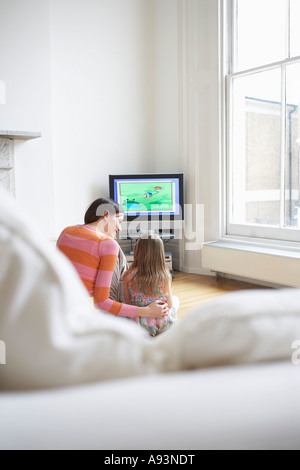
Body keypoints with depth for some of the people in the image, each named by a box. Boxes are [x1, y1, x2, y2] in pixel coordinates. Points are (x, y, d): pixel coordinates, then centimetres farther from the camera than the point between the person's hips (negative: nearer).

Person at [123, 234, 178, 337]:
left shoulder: (128, 276, -16)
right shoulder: (165, 276, -17)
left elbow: (128, 303, -4)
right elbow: (169, 305, -7)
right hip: (162, 326, -2)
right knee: (176, 299, 29)